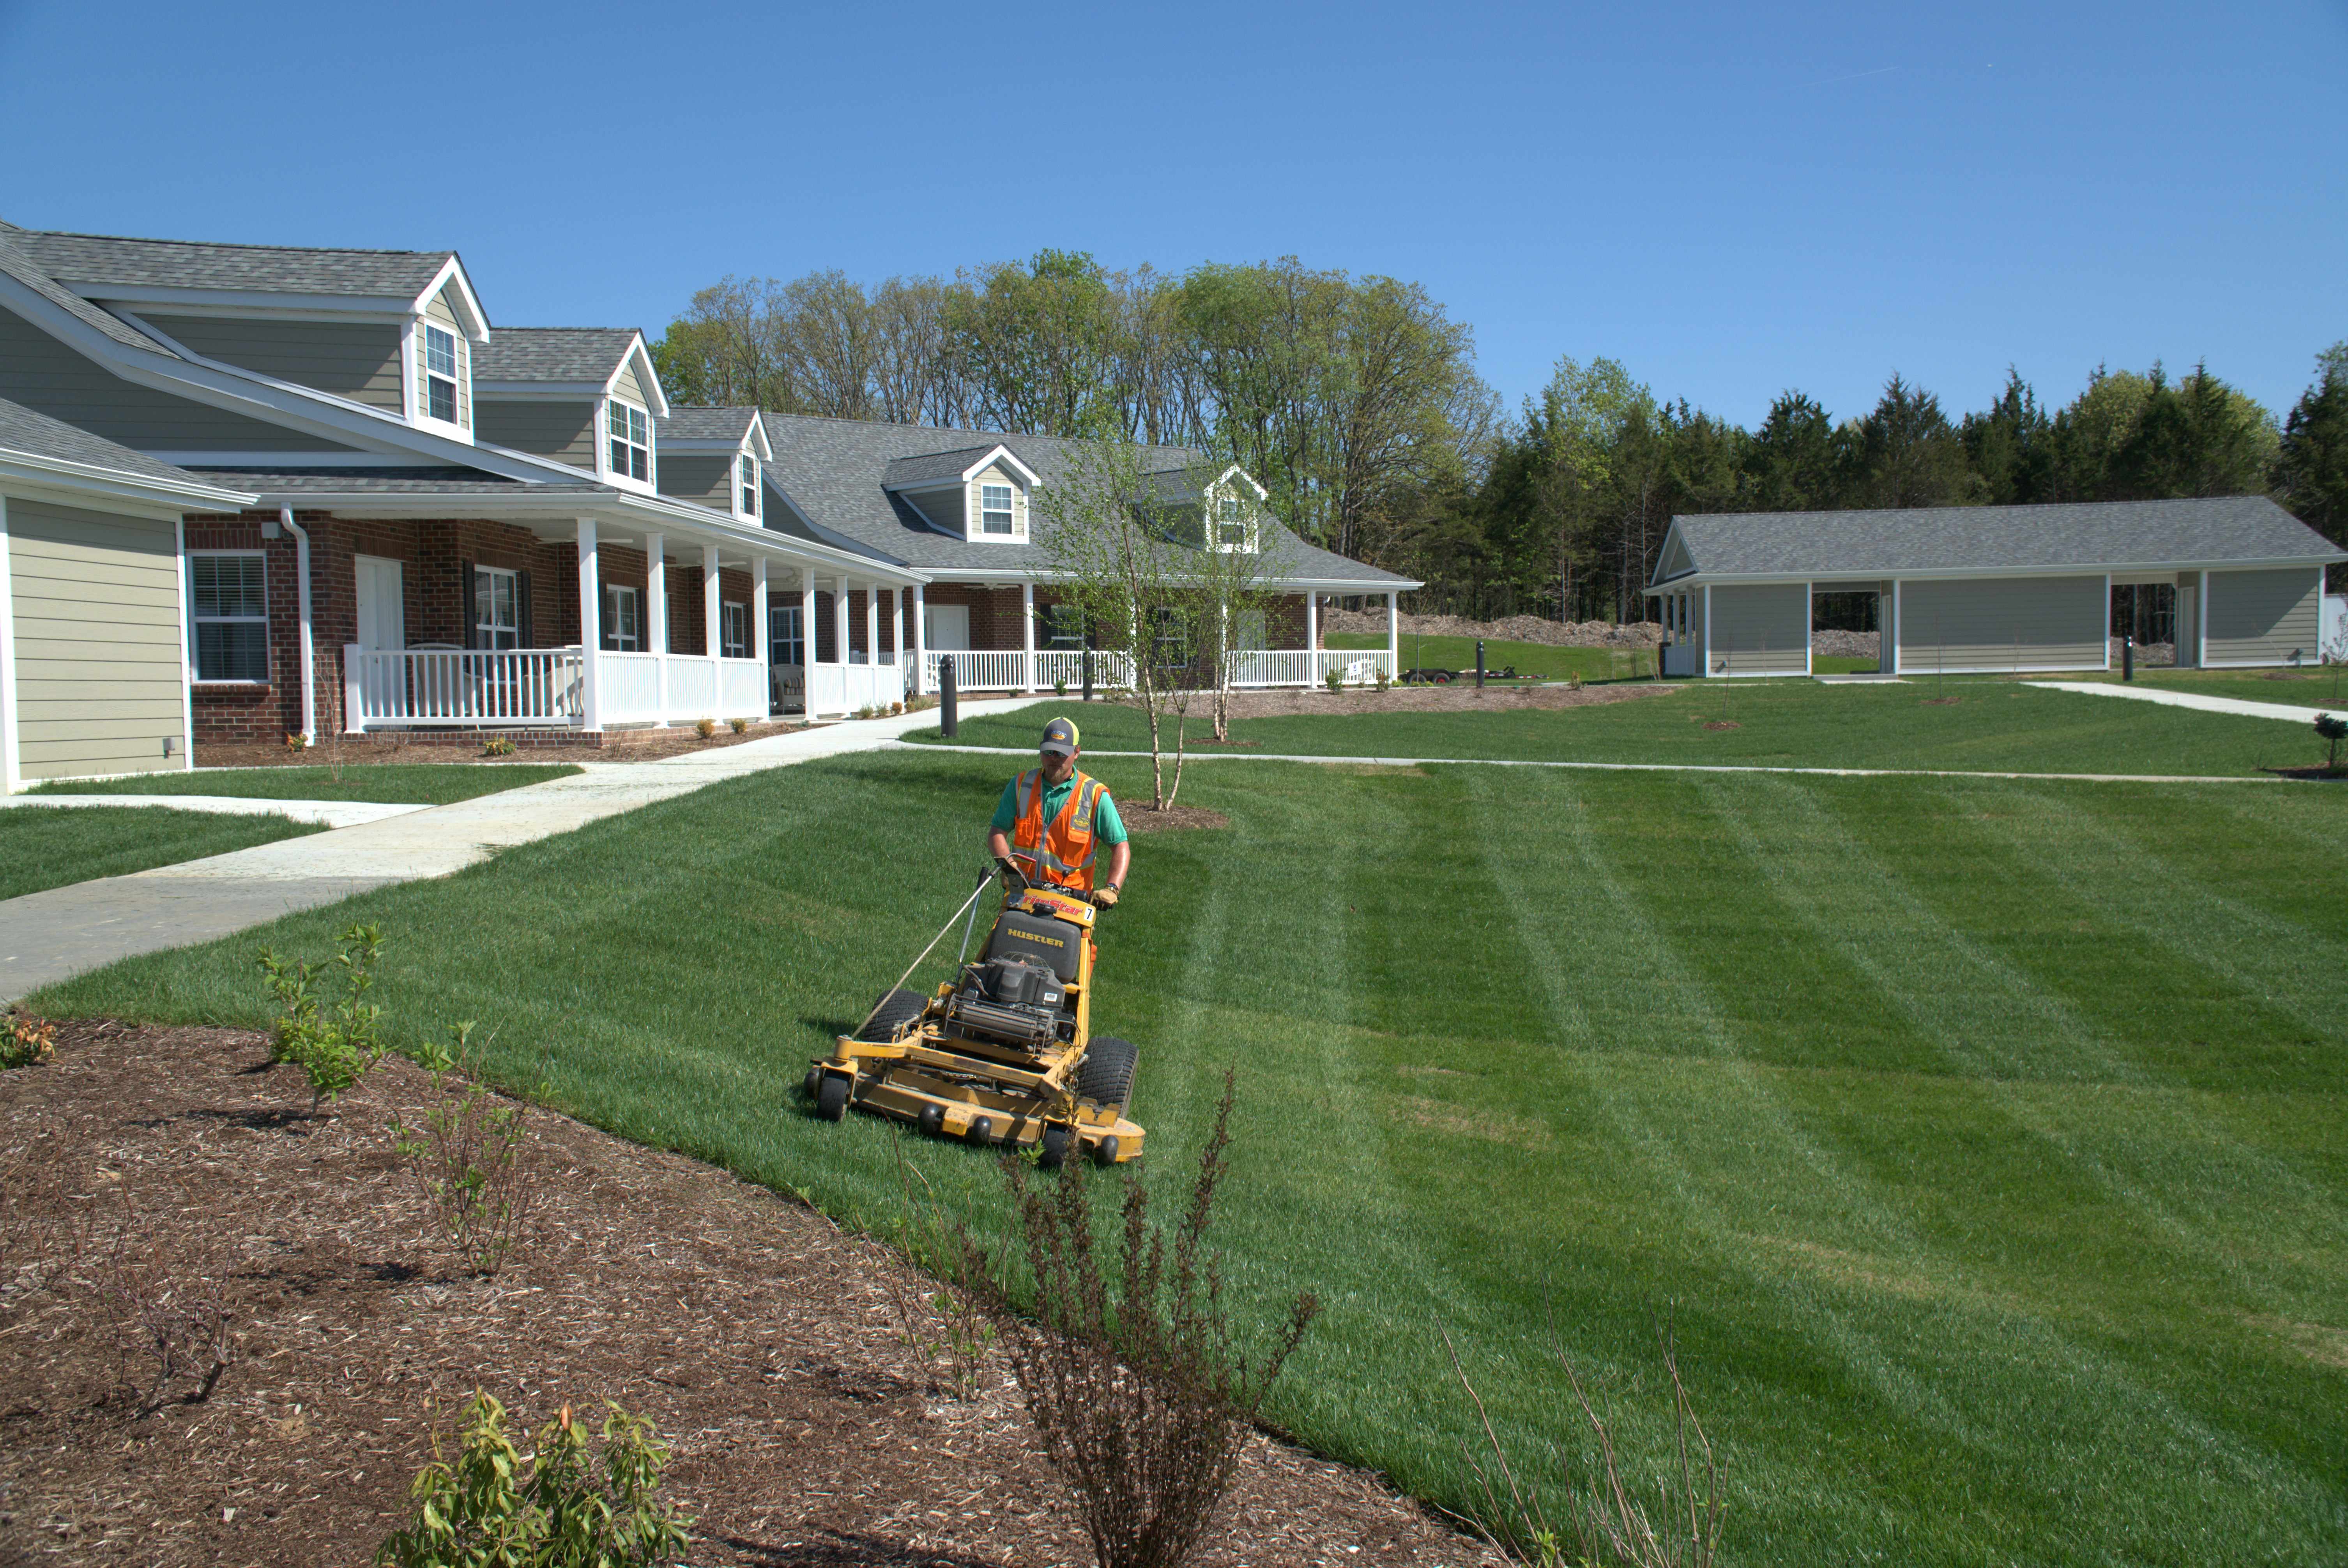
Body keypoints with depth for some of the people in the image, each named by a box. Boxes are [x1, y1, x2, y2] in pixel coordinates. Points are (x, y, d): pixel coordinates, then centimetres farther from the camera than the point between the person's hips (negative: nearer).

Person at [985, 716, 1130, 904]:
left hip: (1071, 896, -2)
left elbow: (1121, 846, 1)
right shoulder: (1021, 785, 11)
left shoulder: (1094, 795, 1)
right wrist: (1007, 861, -9)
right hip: (1023, 891, 2)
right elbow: (997, 832, 11)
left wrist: (1112, 889, -14)